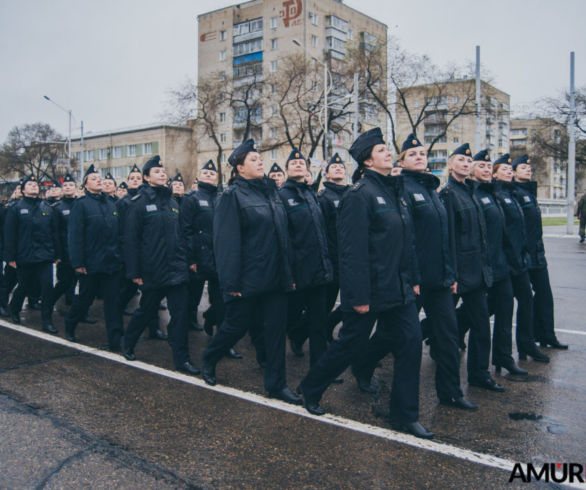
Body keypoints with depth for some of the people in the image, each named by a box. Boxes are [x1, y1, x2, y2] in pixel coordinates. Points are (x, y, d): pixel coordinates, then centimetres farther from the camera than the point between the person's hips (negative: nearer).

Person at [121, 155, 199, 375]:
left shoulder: (172, 201, 11)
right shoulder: (139, 203, -6)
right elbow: (131, 239, -8)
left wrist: (186, 261, 12)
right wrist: (134, 272, -11)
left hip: (177, 268, 4)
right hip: (153, 270, -4)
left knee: (180, 313, 1)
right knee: (147, 310, 12)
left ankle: (182, 359, 8)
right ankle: (127, 344, 37)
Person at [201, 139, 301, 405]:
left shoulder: (271, 191, 12)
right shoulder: (233, 195, -9)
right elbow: (226, 241, -14)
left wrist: (288, 273, 13)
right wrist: (231, 282, -18)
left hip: (275, 276, 6)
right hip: (248, 280, -6)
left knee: (277, 328, 8)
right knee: (236, 325, 9)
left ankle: (276, 384, 19)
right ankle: (208, 360, 36)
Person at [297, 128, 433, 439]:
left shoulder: (395, 190, 12)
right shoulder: (360, 194, -15)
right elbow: (353, 250, -19)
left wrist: (412, 279, 14)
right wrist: (359, 296, -21)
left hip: (399, 287, 8)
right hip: (370, 290, -8)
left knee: (410, 341, 3)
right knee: (351, 344, 6)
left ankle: (405, 416, 16)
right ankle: (310, 390, 31)